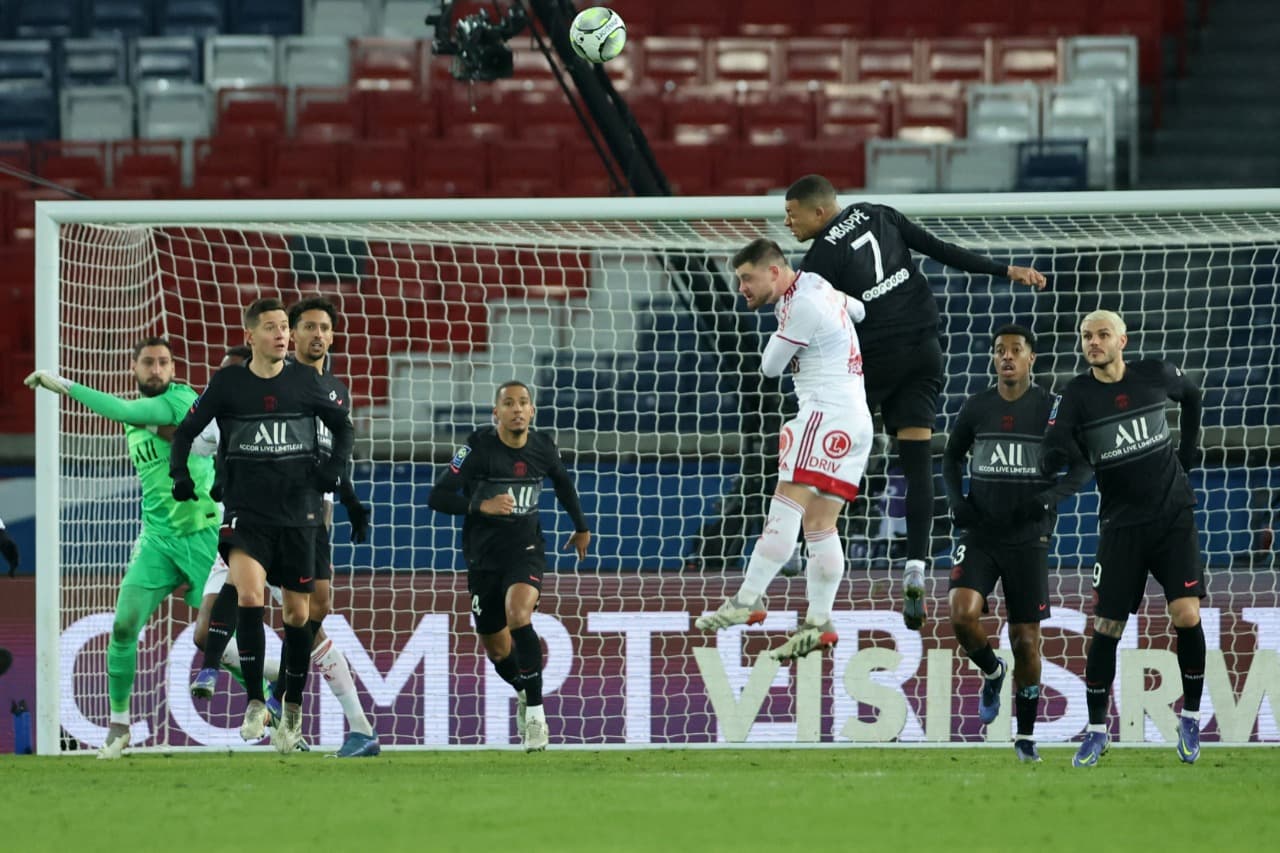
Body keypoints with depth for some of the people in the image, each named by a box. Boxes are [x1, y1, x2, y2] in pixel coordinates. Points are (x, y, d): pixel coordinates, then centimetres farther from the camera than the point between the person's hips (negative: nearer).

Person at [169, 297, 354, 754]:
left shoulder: (305, 381, 2)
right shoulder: (228, 383, 0)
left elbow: (343, 425, 14)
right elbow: (186, 430, 9)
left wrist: (333, 468, -1)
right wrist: (181, 477, -4)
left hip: (298, 511, 2)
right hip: (246, 511, -2)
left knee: (298, 613, 5)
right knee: (249, 595, -23)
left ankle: (292, 708, 21)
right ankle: (255, 702, -15)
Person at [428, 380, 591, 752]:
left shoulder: (543, 449, -2)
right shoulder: (478, 448, -12)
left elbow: (562, 481, 21)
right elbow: (437, 497, -15)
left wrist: (581, 527, 31)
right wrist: (481, 505, -29)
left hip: (526, 550, 0)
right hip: (483, 557, 0)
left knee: (518, 616, -29)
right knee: (497, 651, 9)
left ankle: (535, 712, -24)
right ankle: (524, 693, 42)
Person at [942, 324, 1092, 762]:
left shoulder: (1051, 409, -3)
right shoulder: (976, 408, 4)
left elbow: (1084, 463, 2)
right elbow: (952, 457, 18)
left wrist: (1054, 495, -16)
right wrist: (955, 498, 0)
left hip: (1028, 538, -2)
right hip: (980, 533, 2)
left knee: (1025, 638, 1)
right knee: (963, 614, -20)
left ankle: (1026, 735, 15)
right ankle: (992, 673, 13)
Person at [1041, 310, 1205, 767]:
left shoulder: (1156, 375, -2)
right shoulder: (1077, 395, -7)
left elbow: (1191, 395, 20)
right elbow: (1053, 454, -18)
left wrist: (1187, 454, 20)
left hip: (1173, 514, 0)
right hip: (1121, 524, 0)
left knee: (1187, 616, -11)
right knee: (1105, 629, -1)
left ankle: (1190, 718, 6)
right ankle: (1097, 732, 12)